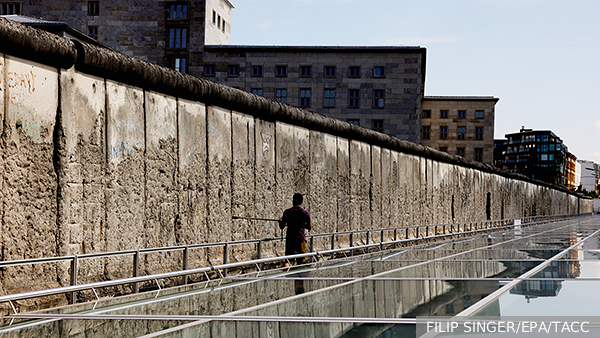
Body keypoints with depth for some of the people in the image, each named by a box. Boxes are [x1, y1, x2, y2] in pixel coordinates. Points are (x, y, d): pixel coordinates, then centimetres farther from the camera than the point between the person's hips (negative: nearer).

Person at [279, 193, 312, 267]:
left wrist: (280, 221, 24)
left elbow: (281, 227, 3)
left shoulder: (287, 212, -2)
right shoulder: (306, 213, -4)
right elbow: (310, 227, 4)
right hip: (301, 239, -1)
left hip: (289, 239, 1)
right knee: (300, 261, 9)